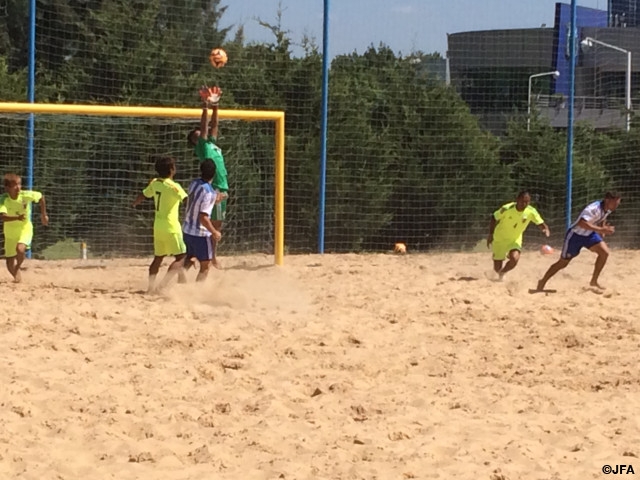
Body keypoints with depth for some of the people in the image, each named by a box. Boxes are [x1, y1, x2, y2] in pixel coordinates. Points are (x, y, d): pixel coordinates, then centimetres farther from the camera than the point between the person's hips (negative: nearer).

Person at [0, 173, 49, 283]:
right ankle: (17, 277, 38)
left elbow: (41, 197, -1)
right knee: (10, 264, 7)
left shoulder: (26, 195, -21)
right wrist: (17, 218, -56)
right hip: (10, 233, 1)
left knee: (20, 249, -31)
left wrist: (43, 214, 4)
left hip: (25, 229, -1)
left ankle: (18, 268, -1)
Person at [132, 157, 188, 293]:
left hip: (158, 226, 8)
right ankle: (163, 284, -19)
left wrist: (135, 203, 47)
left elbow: (143, 195, 24)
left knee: (158, 258, 18)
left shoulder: (154, 183, 6)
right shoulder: (173, 186, -16)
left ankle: (151, 286, 14)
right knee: (181, 258, -4)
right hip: (171, 228, -8)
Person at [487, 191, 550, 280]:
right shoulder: (507, 209, -27)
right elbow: (494, 218, -12)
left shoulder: (531, 212, -21)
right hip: (500, 239, -2)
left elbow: (541, 224, -18)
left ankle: (502, 273, 5)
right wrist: (491, 234, -13)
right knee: (497, 268, 0)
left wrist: (546, 230, -42)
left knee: (515, 258, -28)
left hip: (515, 239, 2)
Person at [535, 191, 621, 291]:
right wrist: (600, 229, -49)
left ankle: (594, 281, 2)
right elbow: (582, 223, -47)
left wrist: (603, 231, 7)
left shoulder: (608, 210, -5)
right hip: (575, 234, -7)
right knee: (563, 262, 3)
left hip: (589, 234, 7)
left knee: (604, 252, -12)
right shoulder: (594, 208, -32)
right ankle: (542, 283, 20)